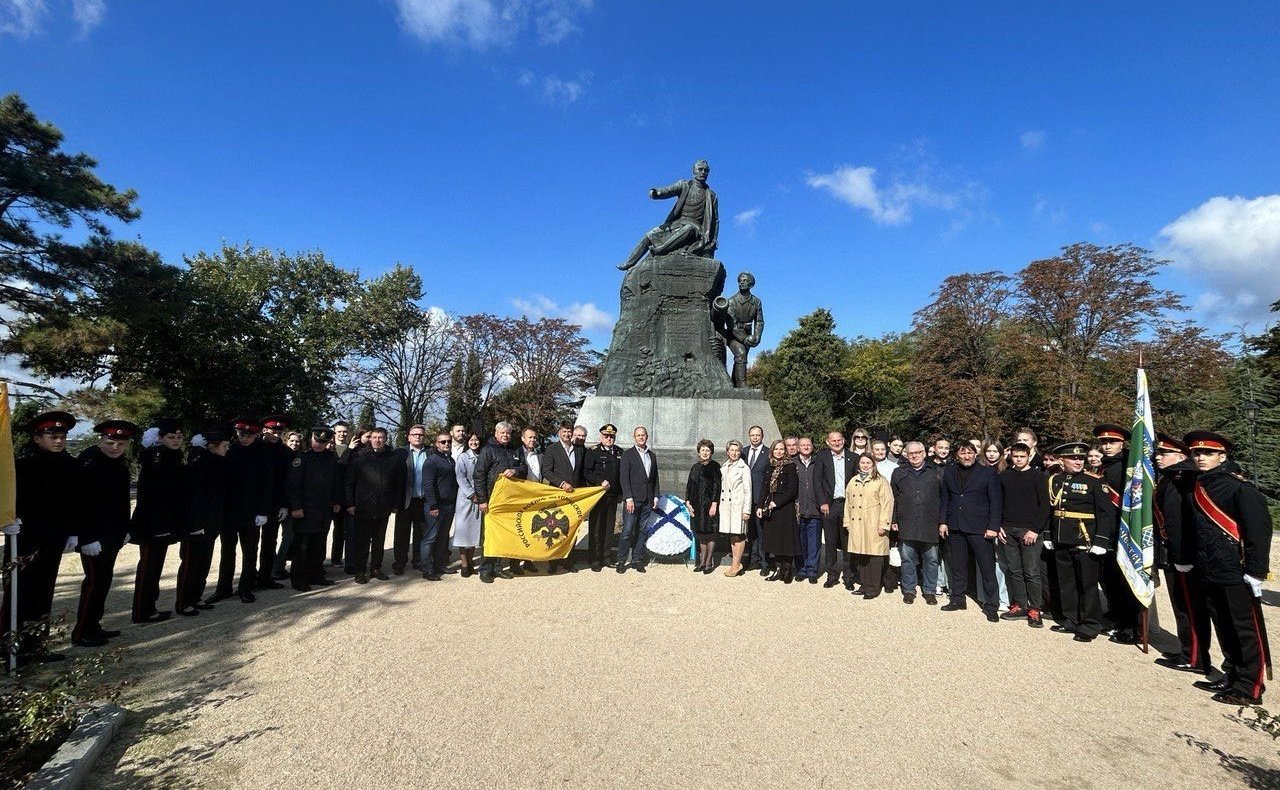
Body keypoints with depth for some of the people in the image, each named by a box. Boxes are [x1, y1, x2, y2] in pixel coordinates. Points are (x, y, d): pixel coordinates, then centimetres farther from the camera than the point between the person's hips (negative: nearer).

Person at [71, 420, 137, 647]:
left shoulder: (121, 462, 7)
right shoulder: (88, 462, -17)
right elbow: (82, 501, -19)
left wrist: (124, 529, 14)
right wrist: (88, 538, -20)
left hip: (113, 533, 8)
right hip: (94, 534, -8)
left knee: (104, 579, 13)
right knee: (95, 581, -3)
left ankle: (94, 626, 24)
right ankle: (81, 633, 8)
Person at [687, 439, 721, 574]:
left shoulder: (715, 466, -4)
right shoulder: (695, 467, 10)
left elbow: (717, 486, -9)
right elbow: (689, 485, 10)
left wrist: (714, 504, -14)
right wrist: (688, 502, 1)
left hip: (709, 504, -5)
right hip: (696, 505, 5)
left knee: (710, 535, 3)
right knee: (701, 535, 10)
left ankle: (709, 563, 12)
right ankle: (702, 561, 19)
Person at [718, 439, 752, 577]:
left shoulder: (744, 468, -3)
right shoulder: (724, 468, 14)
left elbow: (748, 491, -5)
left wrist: (746, 510, -10)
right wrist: (717, 504, 9)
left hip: (738, 505, -5)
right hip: (726, 505, 5)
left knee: (738, 535, -4)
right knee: (732, 535, 8)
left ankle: (736, 564, 2)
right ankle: (736, 563, 14)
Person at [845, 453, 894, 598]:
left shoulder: (880, 481, -2)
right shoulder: (853, 481, 15)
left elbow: (887, 502, -8)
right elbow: (848, 502, 17)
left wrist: (883, 524, -12)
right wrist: (847, 522, 12)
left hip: (874, 526, -5)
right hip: (857, 525, 5)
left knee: (875, 556, -3)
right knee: (860, 556, 7)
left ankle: (873, 588, 7)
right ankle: (864, 585, 19)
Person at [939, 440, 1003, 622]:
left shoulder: (988, 472, -1)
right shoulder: (949, 472, 9)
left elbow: (996, 501, -4)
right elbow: (945, 499, 12)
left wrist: (993, 526, -11)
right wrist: (943, 522, 5)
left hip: (980, 528, -3)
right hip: (955, 527, 4)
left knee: (987, 568, 0)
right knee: (958, 566, 12)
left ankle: (991, 605, 10)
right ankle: (958, 599, 25)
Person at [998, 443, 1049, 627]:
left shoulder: (1038, 477, 1)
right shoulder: (1004, 476, 11)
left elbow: (1045, 505, -4)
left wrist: (1035, 530, -11)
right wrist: (998, 527, 3)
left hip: (1029, 531, -3)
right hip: (1007, 530, 4)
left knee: (1031, 572, -3)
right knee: (1014, 570, 6)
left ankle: (1034, 610, 6)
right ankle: (1019, 606, 14)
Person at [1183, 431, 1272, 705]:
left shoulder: (1239, 486, -11)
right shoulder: (1195, 488, 10)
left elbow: (1259, 528, -15)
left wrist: (1256, 570, -18)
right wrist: (1195, 564, 18)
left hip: (1236, 574, -7)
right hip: (1209, 574, 7)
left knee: (1247, 631, 4)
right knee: (1224, 629, 17)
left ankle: (1250, 689, 12)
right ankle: (1232, 676, 29)